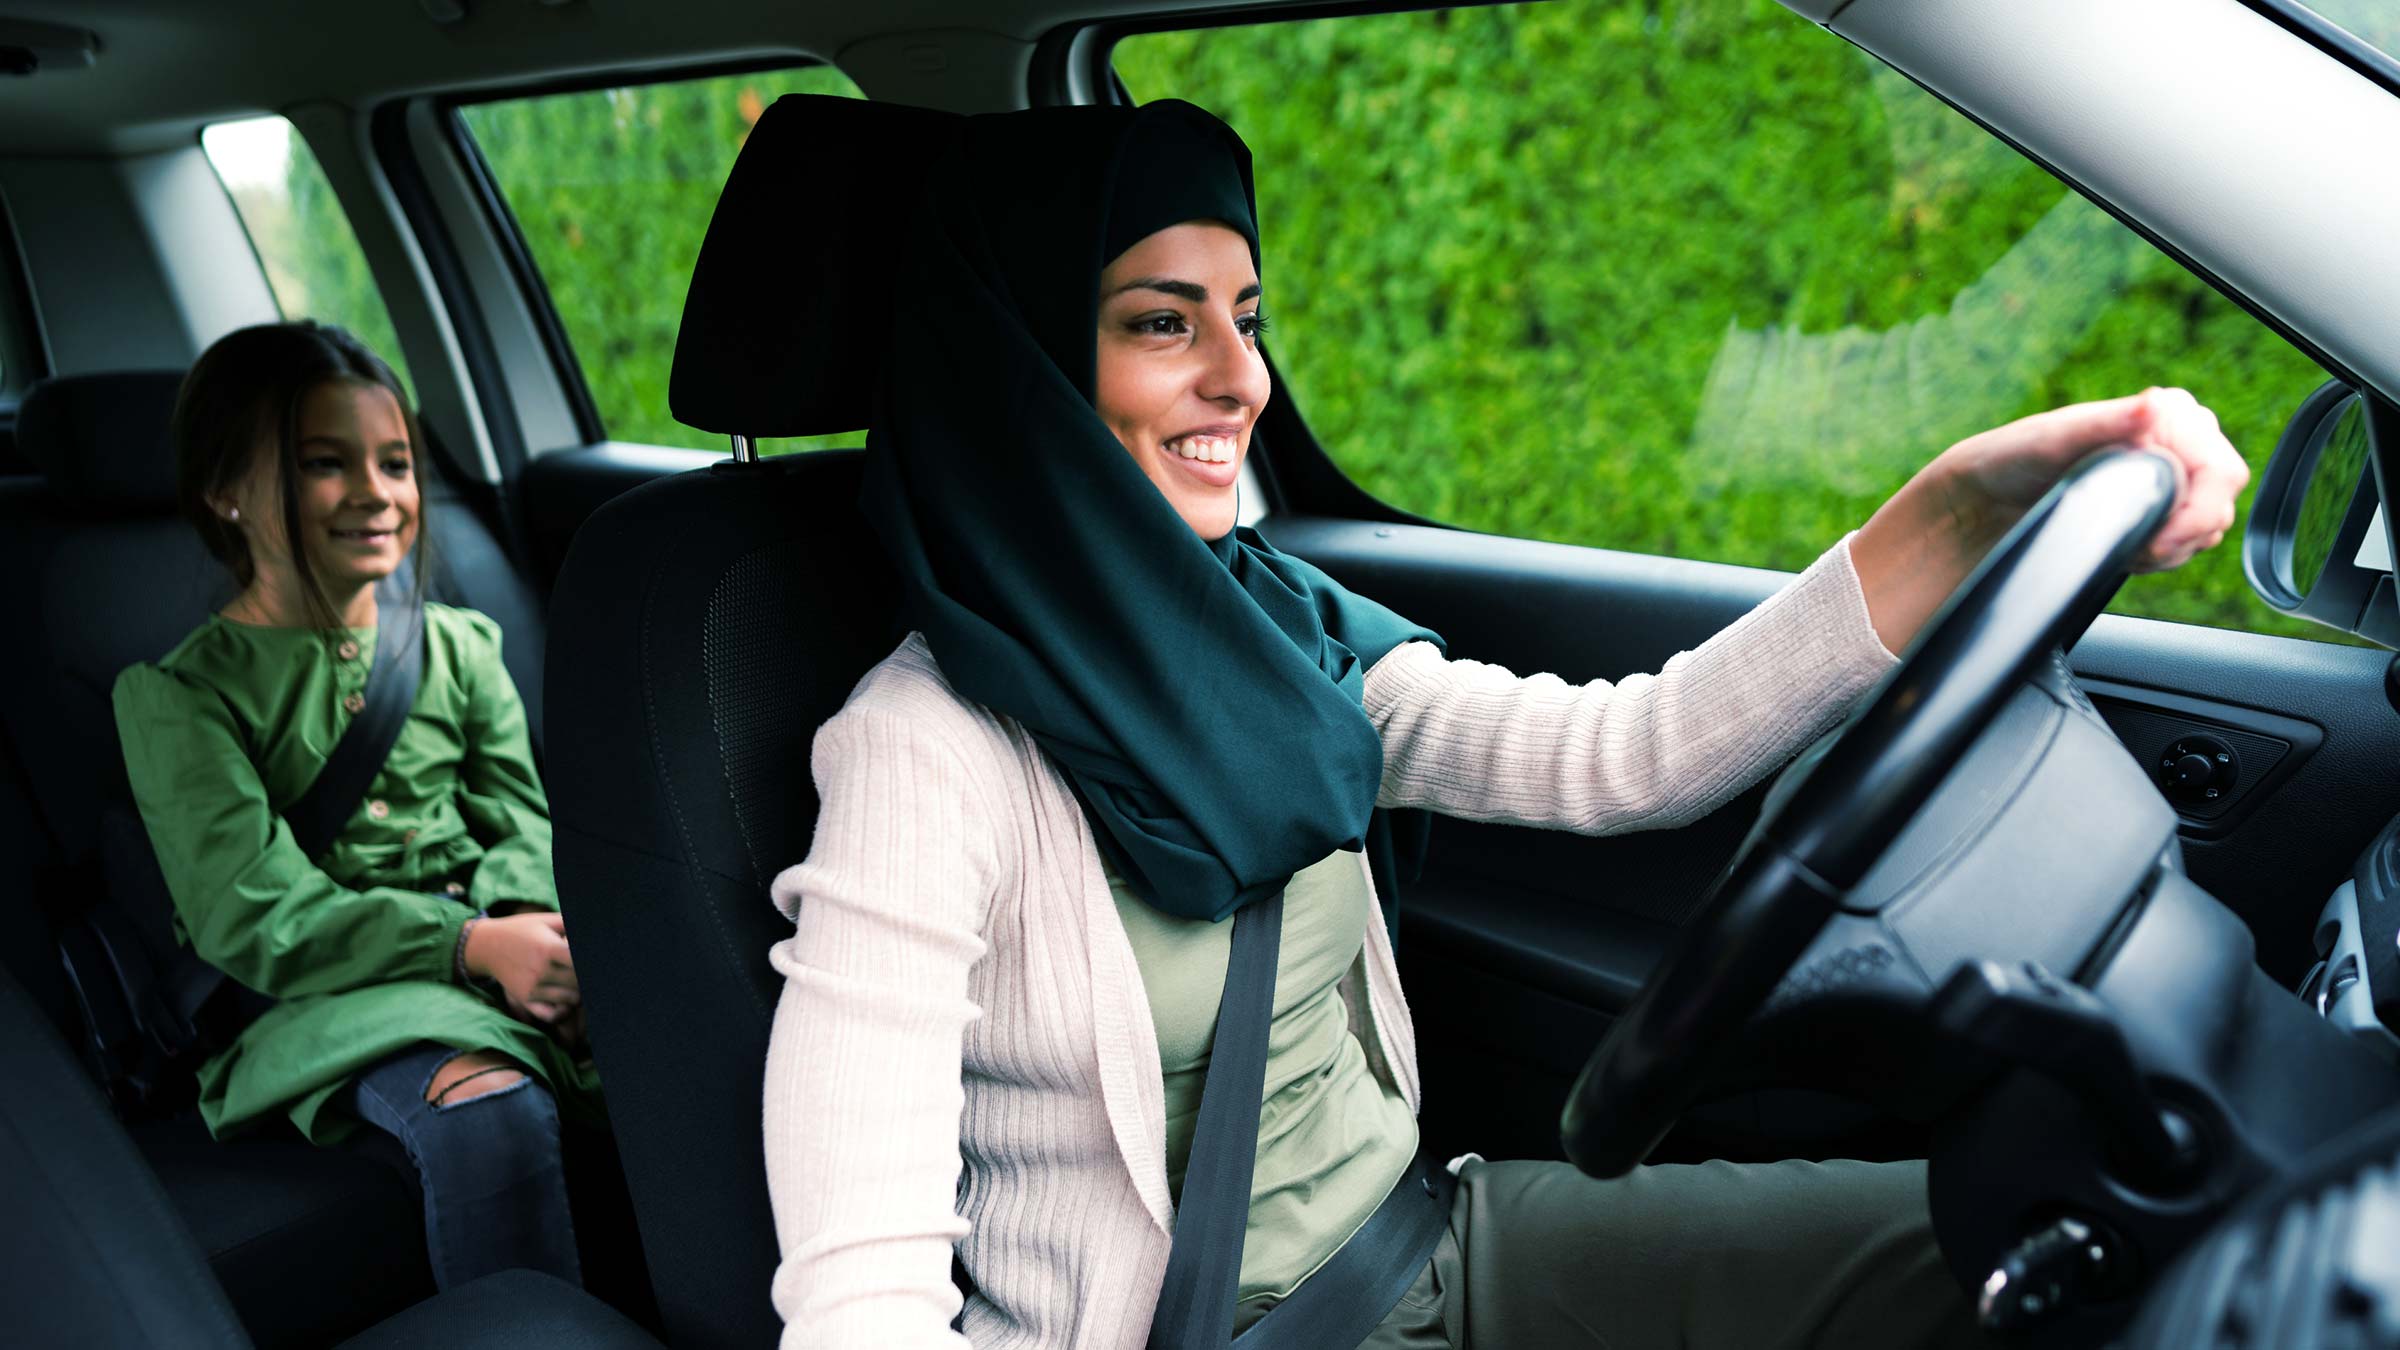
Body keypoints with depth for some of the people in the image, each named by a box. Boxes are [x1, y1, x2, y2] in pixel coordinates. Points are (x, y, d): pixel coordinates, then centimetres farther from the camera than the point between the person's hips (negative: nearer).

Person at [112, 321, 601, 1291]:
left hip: (489, 936, 4)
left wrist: (533, 926, -15)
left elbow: (518, 822, 10)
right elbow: (253, 920, -9)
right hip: (325, 994, -4)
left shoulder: (458, 647, 15)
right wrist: (471, 944, -21)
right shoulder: (178, 695, 1)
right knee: (486, 1106, -36)